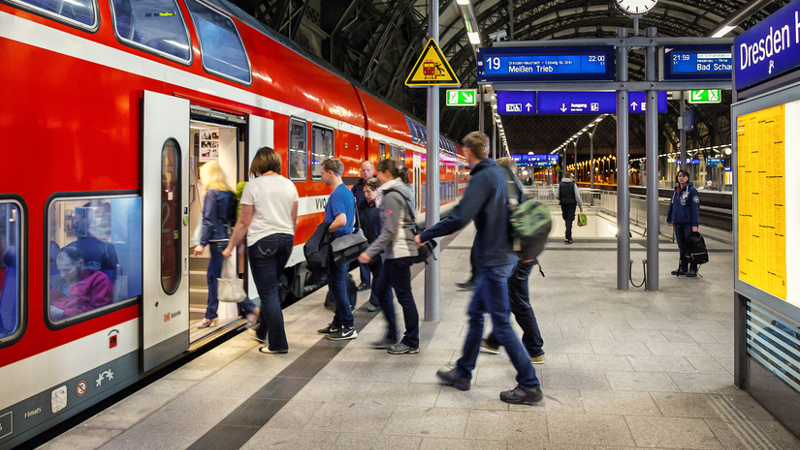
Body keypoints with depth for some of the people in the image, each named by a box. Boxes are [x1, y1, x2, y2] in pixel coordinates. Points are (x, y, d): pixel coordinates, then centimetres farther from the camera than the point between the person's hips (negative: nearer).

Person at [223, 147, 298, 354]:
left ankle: (278, 343, 1)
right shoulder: (289, 185, 7)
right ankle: (263, 332, 33)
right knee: (271, 289, 19)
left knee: (268, 293, -1)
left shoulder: (253, 186, -7)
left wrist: (230, 247, 4)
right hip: (286, 239, 6)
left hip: (262, 241, -5)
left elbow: (244, 223, -6)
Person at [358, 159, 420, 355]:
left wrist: (370, 252, -19)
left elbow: (389, 231, -22)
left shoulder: (392, 196, -16)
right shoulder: (402, 191, 15)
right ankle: (391, 337, 22)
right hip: (396, 252, 11)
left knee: (404, 296, -2)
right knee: (381, 289, 16)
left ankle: (411, 343, 8)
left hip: (399, 253, -11)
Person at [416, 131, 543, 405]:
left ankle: (530, 386, 1)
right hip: (503, 253, 10)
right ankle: (462, 374, 28)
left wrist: (424, 236, -15)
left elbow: (459, 218, -26)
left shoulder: (482, 178, -18)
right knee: (475, 314, 17)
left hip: (494, 259, -10)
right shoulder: (499, 172, 11)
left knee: (501, 324, -4)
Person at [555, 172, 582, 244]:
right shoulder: (573, 184, -3)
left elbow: (557, 196, 1)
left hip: (564, 204, 2)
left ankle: (569, 236, 21)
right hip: (572, 204, -2)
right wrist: (580, 206, 1)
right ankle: (567, 237, -14)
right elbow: (577, 196, -5)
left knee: (566, 220, 14)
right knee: (569, 220, -4)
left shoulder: (560, 184, 2)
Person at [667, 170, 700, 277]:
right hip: (678, 224, 6)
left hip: (688, 223, -6)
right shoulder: (675, 191, 14)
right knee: (682, 247, 12)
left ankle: (693, 269, 4)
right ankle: (683, 268, 20)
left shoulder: (692, 190, -7)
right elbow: (672, 206, 23)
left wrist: (695, 224, -16)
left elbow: (695, 208, -11)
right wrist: (669, 219, 18)